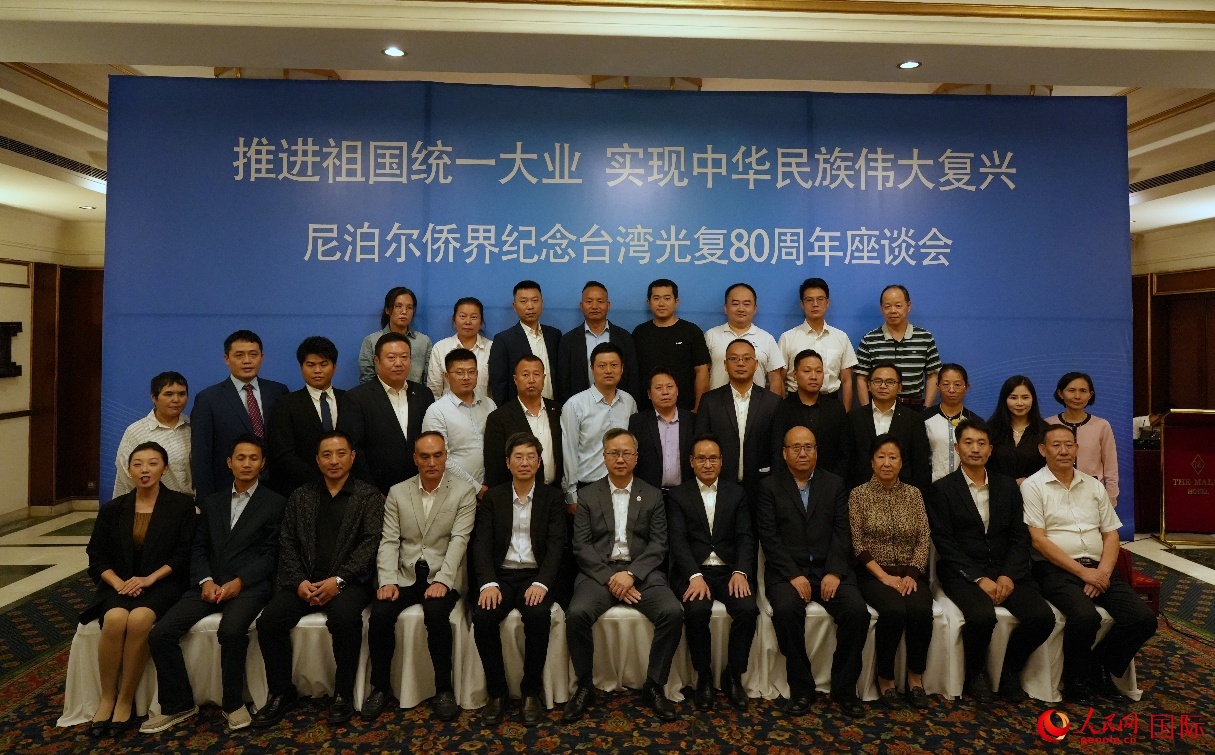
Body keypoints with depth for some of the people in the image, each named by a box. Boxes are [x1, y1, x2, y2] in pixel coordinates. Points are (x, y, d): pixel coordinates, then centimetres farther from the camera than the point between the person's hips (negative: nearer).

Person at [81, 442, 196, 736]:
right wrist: (117, 582, -8)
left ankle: (126, 700, -15)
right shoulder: (112, 509, 12)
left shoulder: (181, 505, 2)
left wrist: (149, 578, -13)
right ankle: (107, 698, -12)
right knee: (115, 619, -30)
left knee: (138, 619, -32)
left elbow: (184, 554, -2)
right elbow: (96, 556, 10)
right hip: (120, 585, 3)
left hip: (162, 584, -2)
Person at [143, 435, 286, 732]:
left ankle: (233, 703, -10)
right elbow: (198, 549, 13)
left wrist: (239, 582, -15)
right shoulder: (211, 503, 19)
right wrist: (205, 581, -6)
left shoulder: (275, 503, 4)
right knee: (160, 633, -14)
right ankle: (177, 705, 4)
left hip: (250, 585, -5)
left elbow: (270, 554, -2)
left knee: (231, 631, -32)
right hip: (210, 584, 5)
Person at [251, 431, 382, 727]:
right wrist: (299, 581, -6)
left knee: (344, 618, -32)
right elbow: (287, 544, 10)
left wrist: (339, 580, -15)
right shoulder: (301, 497, 17)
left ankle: (343, 693, -9)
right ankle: (281, 692, 3)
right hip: (304, 581, 4)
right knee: (269, 620, -20)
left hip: (347, 581, -4)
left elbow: (371, 543, -5)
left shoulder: (368, 495, 5)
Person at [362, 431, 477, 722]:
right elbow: (389, 541, 4)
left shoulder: (464, 492, 0)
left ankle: (444, 688, -11)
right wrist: (388, 580, -11)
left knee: (436, 613, -31)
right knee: (380, 614, -23)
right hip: (405, 575, 3)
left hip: (442, 576, -3)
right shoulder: (397, 493, 9)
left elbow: (459, 539, -8)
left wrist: (442, 580, -20)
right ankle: (380, 686, -1)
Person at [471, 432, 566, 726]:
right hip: (501, 575, 1)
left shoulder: (552, 497, 6)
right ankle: (497, 691, -8)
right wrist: (488, 583, -16)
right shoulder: (493, 497, 9)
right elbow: (482, 543, 0)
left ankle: (531, 691, -11)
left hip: (536, 576, -1)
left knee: (538, 615, -31)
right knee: (482, 616, -27)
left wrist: (541, 583, -19)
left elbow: (556, 545, -3)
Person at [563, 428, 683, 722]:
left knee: (673, 612, -26)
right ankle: (584, 686, -6)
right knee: (577, 614, -29)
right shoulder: (587, 496, 10)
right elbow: (581, 546, 2)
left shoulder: (653, 496, 12)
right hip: (599, 572, 0)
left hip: (641, 572, 1)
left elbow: (658, 545, 3)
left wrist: (631, 574, -13)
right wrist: (610, 578, -12)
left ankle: (654, 687, -6)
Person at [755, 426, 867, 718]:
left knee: (857, 611, -23)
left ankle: (844, 688, -3)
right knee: (786, 610, -31)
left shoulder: (835, 484, 13)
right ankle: (801, 689, -11)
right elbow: (769, 537, -3)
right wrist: (793, 575, -14)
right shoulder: (769, 486, 6)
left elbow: (842, 532, 4)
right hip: (786, 570, -2)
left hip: (829, 569, 2)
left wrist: (834, 572, -11)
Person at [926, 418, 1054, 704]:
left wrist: (1008, 576, -9)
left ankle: (1010, 670, 7)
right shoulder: (942, 489, 0)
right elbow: (945, 543, -6)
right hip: (963, 573, -4)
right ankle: (975, 673, -1)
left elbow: (1020, 537, 7)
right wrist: (979, 578, -16)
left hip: (1006, 570, 4)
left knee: (1043, 617, -20)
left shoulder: (1008, 485, 12)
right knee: (982, 616, -31)